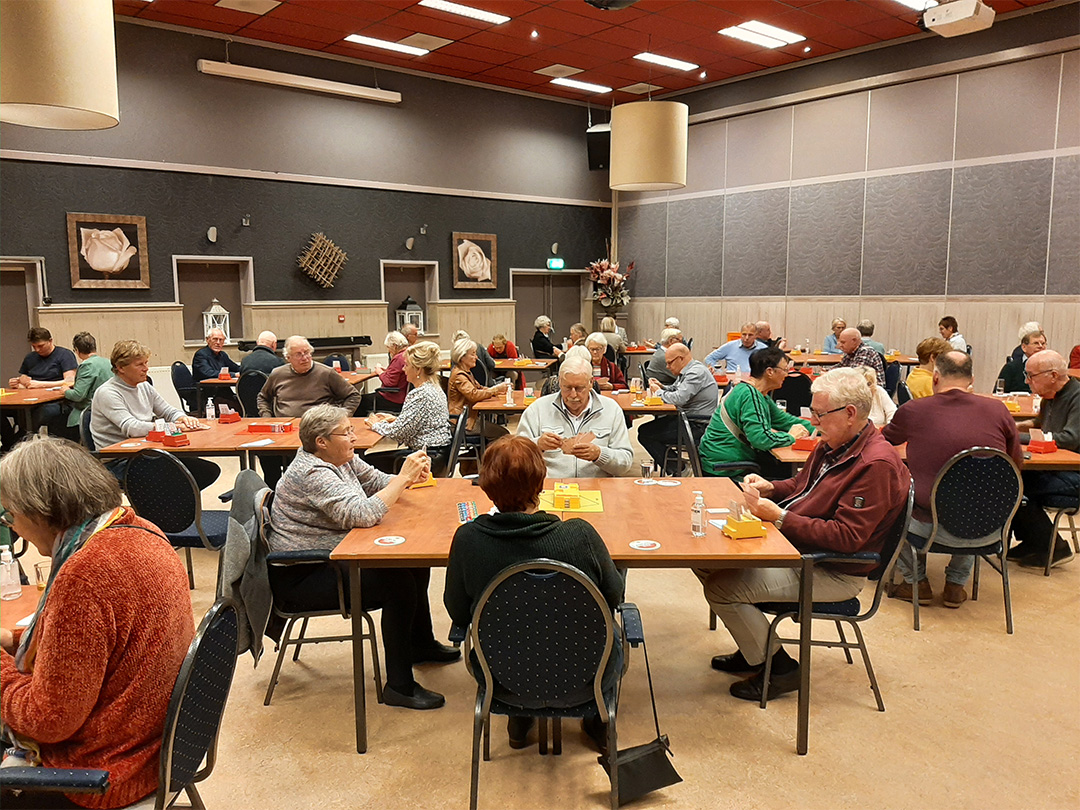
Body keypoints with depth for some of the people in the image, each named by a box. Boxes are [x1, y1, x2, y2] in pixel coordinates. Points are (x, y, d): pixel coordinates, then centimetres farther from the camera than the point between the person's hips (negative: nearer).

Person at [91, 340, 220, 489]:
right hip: (120, 462, -8)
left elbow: (169, 411, 18)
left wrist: (183, 418, -8)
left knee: (210, 470, -11)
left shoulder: (144, 387, 12)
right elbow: (131, 429, -24)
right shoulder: (107, 393, -12)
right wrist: (175, 427, -24)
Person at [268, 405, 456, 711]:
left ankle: (421, 644, 28)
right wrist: (404, 477, -30)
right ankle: (399, 687, -12)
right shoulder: (313, 474, -25)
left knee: (415, 562, 8)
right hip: (304, 576, -10)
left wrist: (409, 477, -10)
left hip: (333, 556, 10)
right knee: (398, 583, -22)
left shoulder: (342, 458, 4)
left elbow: (377, 482, 11)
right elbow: (363, 514, -34)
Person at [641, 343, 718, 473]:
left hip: (697, 427, -11)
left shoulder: (697, 372, -19)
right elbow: (675, 389, 26)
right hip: (687, 419, 11)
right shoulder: (687, 371, 13)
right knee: (644, 429, 11)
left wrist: (659, 392, -10)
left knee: (645, 434, -11)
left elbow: (679, 398, -28)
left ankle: (677, 470, -1)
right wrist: (661, 387, 5)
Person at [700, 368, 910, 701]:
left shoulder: (877, 464, -23)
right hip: (790, 544, 10)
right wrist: (770, 488, 1)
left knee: (721, 588, -18)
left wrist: (779, 517, -28)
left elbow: (846, 537, -27)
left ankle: (778, 668, 3)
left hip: (832, 573, -10)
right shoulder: (834, 445, 7)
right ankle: (754, 648, 18)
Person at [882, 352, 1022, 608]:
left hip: (932, 527, -3)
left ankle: (915, 581, 29)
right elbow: (1017, 461, 13)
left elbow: (882, 441, 15)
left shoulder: (913, 410, -6)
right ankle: (956, 583, 36)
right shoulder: (997, 410, -2)